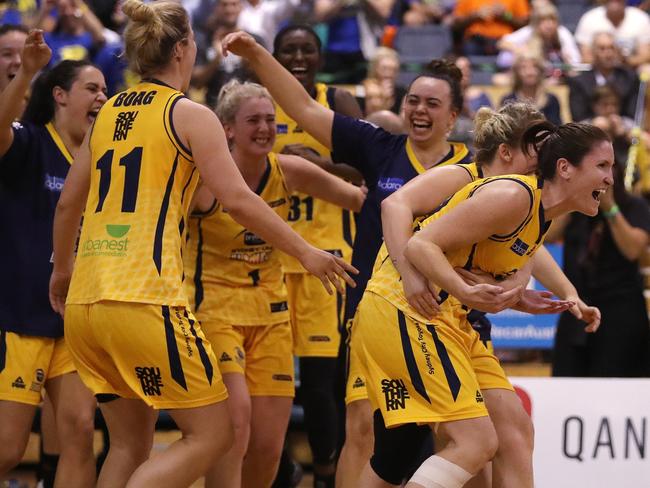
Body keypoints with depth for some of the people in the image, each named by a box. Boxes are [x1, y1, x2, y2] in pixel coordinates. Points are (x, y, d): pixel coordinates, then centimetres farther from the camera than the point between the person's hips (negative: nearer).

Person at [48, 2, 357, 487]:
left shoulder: (109, 113, 17)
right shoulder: (190, 115, -1)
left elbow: (68, 204, 23)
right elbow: (237, 200, -10)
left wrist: (62, 271, 39)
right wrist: (305, 252, -1)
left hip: (84, 303, 7)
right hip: (146, 300, -7)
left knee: (130, 443, 16)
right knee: (211, 434, 0)